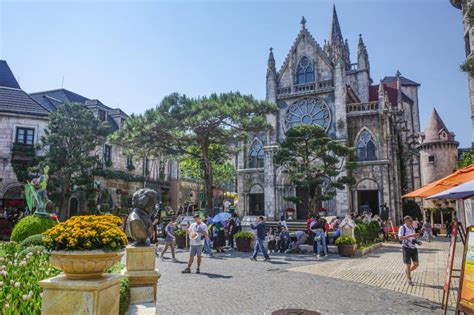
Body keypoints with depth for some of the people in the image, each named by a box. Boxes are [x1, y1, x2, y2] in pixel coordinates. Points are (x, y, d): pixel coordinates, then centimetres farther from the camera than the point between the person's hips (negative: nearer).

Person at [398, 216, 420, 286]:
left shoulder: (412, 227, 10)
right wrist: (410, 235, -28)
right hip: (406, 248, -6)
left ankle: (407, 272, 32)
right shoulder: (402, 228, -11)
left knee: (416, 264, 8)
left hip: (413, 248, 6)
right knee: (408, 264, 3)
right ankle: (409, 279, 19)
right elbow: (400, 238, -21)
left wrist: (417, 235, -2)